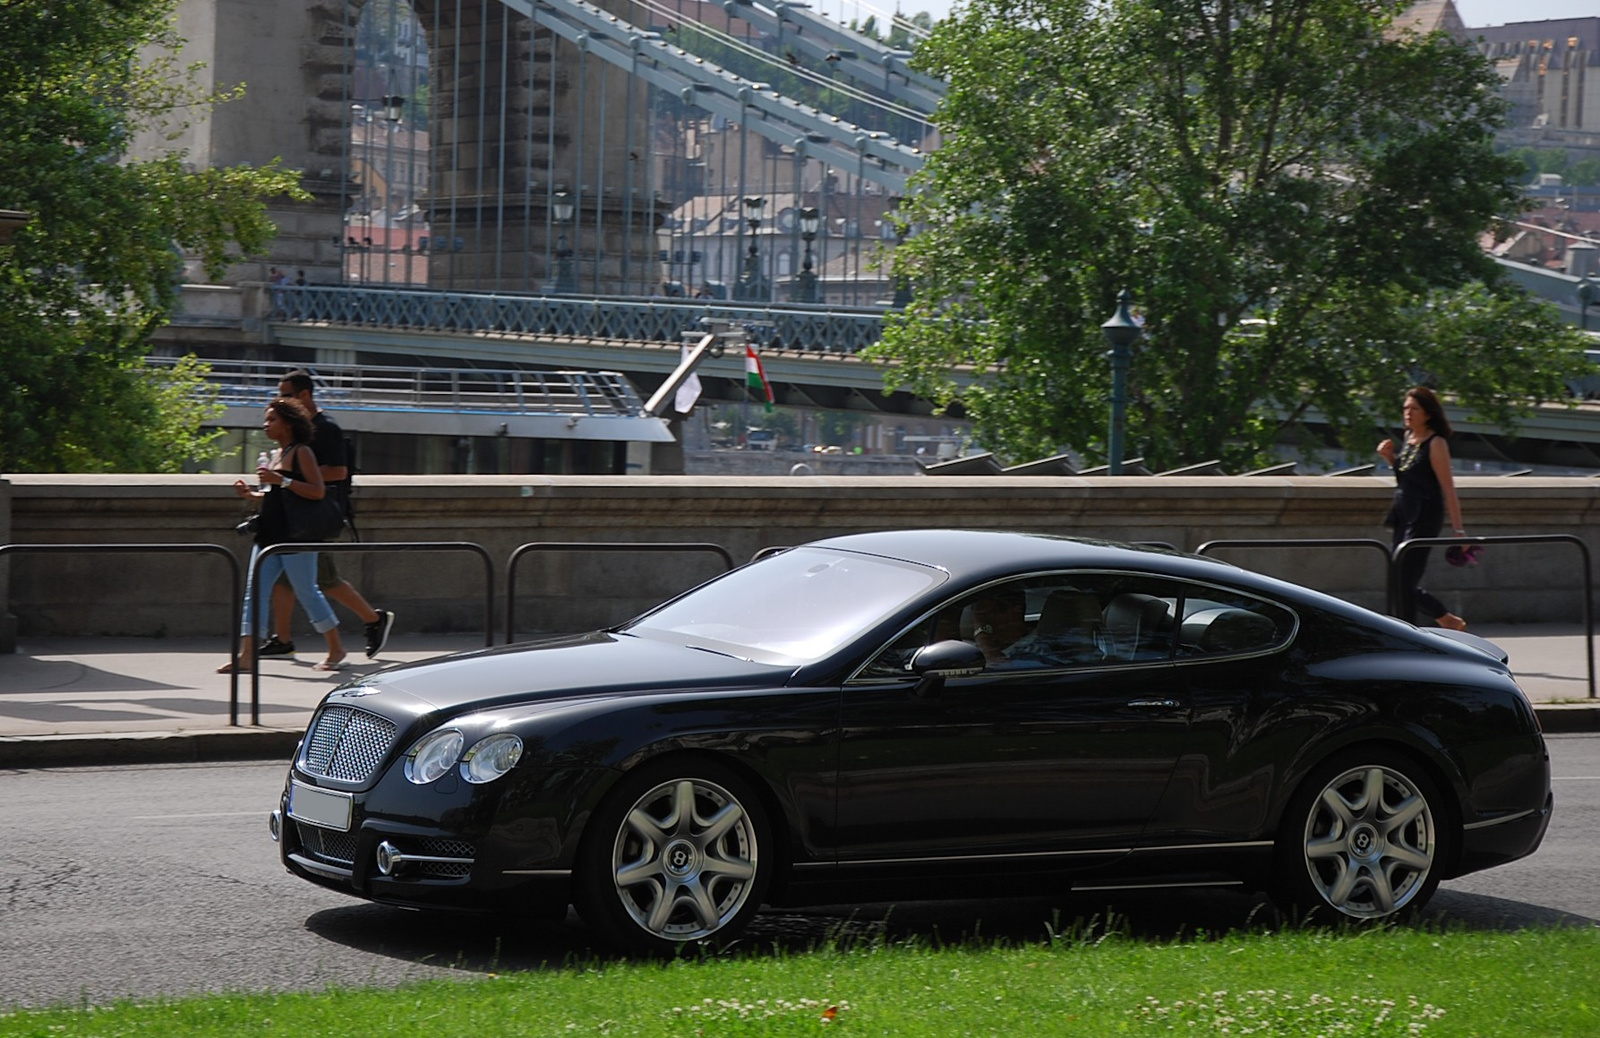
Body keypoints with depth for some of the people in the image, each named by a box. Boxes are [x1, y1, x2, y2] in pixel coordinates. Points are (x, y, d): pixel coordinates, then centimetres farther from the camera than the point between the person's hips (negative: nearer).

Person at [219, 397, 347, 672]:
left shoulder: (302, 453, -8)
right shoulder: (275, 455, 17)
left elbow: (317, 491, -18)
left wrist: (281, 480, -23)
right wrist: (251, 494, 8)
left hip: (295, 536, -8)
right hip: (269, 534, 8)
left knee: (307, 592, -1)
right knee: (254, 592, -1)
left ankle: (336, 650, 12)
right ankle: (246, 655, -5)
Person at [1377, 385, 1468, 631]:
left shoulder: (1436, 443, -13)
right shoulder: (1409, 438, 10)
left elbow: (1448, 488, -15)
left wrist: (1458, 529, -18)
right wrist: (1389, 457, 5)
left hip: (1424, 518, -8)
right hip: (1403, 516, 8)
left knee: (1404, 581, -11)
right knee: (1405, 584, 10)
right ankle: (1449, 620, 27)